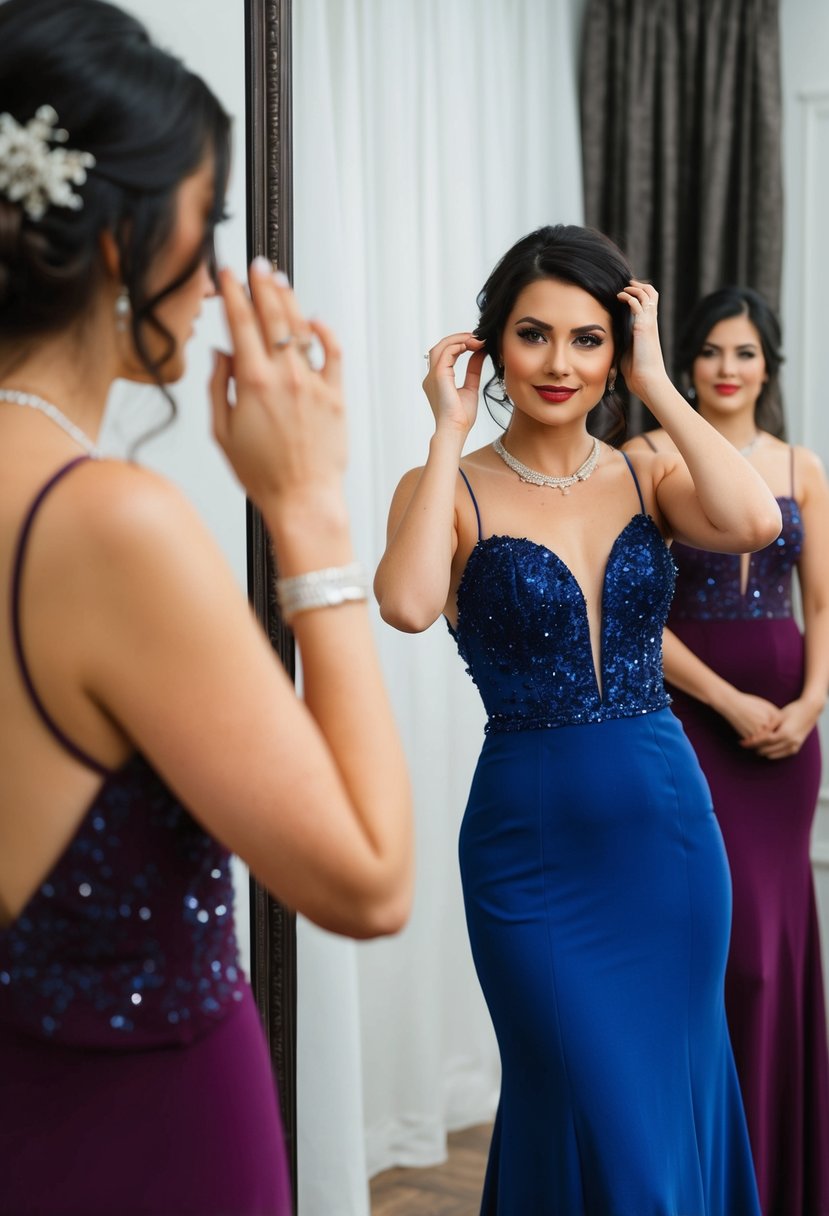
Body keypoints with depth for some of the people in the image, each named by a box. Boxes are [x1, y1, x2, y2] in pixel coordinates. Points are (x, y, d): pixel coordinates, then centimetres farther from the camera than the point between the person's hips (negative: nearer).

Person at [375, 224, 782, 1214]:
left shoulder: (648, 479, 4)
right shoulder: (452, 490, -5)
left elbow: (753, 522, -18)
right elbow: (408, 604, -26)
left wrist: (656, 384, -11)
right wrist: (450, 430, -17)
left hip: (667, 827, 4)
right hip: (532, 838, -4)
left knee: (675, 1102, 15)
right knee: (604, 1124, 0)